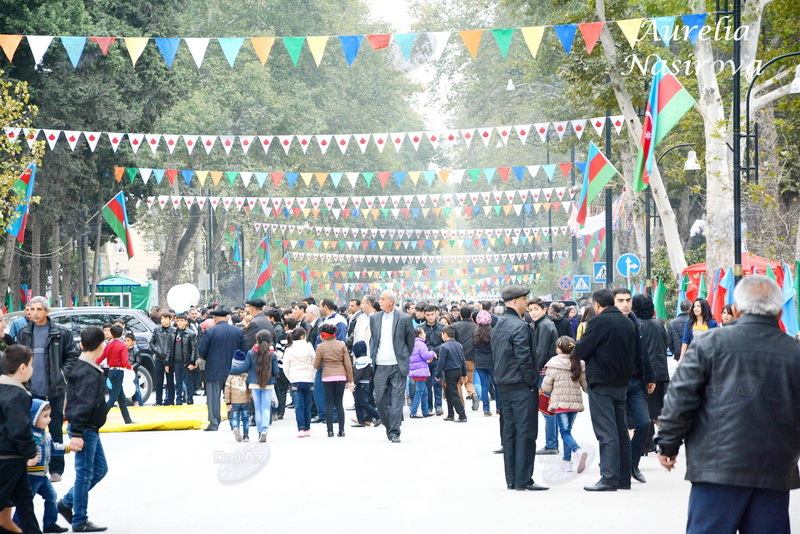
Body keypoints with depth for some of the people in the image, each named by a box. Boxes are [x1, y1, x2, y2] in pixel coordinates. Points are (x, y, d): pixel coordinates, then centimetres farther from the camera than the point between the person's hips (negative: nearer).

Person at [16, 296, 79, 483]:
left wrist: (63, 374, -9)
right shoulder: (24, 334, 8)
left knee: (55, 431, 4)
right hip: (31, 391, 3)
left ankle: (56, 469, 11)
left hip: (54, 391, -3)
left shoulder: (61, 333, -3)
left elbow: (73, 355, 0)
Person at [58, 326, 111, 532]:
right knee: (85, 474, -2)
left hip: (90, 429, 10)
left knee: (100, 469, 17)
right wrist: (76, 434, -27)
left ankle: (66, 503, 25)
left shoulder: (81, 367, 12)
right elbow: (82, 405, -24)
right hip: (85, 430, -10)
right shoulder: (89, 373, -20)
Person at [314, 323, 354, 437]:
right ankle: (341, 430, 5)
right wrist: (350, 380, 7)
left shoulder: (321, 347, -2)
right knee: (339, 403, 8)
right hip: (341, 376, 2)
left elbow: (316, 365, 2)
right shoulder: (342, 345, 4)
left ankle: (330, 430, -1)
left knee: (329, 404, 3)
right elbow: (348, 364, 3)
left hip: (327, 377, -2)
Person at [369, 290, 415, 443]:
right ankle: (389, 427, 23)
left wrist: (404, 358, 9)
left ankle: (394, 432, -3)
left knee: (396, 400, -6)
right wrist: (372, 356, 13)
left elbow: (410, 340, 7)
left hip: (398, 366, -3)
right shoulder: (374, 318, 8)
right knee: (380, 399, 4)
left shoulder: (404, 318, -2)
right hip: (380, 366, 3)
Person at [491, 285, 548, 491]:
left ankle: (511, 480, 15)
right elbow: (524, 359, -20)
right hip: (522, 387, -9)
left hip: (504, 386, 9)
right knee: (525, 434, -5)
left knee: (509, 433, 11)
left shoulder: (498, 326, 13)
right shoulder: (519, 327, -16)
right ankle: (523, 481, -5)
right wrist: (533, 383, -11)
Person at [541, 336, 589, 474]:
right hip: (575, 402, 5)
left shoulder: (553, 364, -8)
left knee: (564, 431, -5)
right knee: (567, 430, 16)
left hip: (560, 402, -5)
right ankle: (567, 461, 15)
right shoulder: (580, 364, 4)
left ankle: (578, 451, -31)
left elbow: (546, 387, -5)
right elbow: (586, 385, 9)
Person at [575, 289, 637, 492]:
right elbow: (634, 352, 16)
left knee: (606, 433, -9)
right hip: (622, 383, 7)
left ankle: (609, 478, -13)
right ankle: (623, 478, 15)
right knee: (621, 431, 11)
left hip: (601, 384, -7)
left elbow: (581, 351, -12)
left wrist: (578, 342, 8)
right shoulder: (628, 323, 10)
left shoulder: (598, 322, -14)